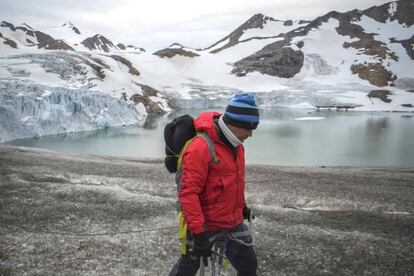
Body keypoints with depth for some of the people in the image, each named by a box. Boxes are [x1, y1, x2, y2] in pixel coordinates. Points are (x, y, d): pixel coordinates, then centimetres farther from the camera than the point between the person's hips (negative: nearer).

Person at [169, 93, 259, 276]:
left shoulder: (236, 145, 3)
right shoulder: (201, 148, -24)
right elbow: (188, 193, -25)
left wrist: (241, 206, 24)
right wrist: (198, 231, -24)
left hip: (234, 224, 7)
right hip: (205, 226, -7)